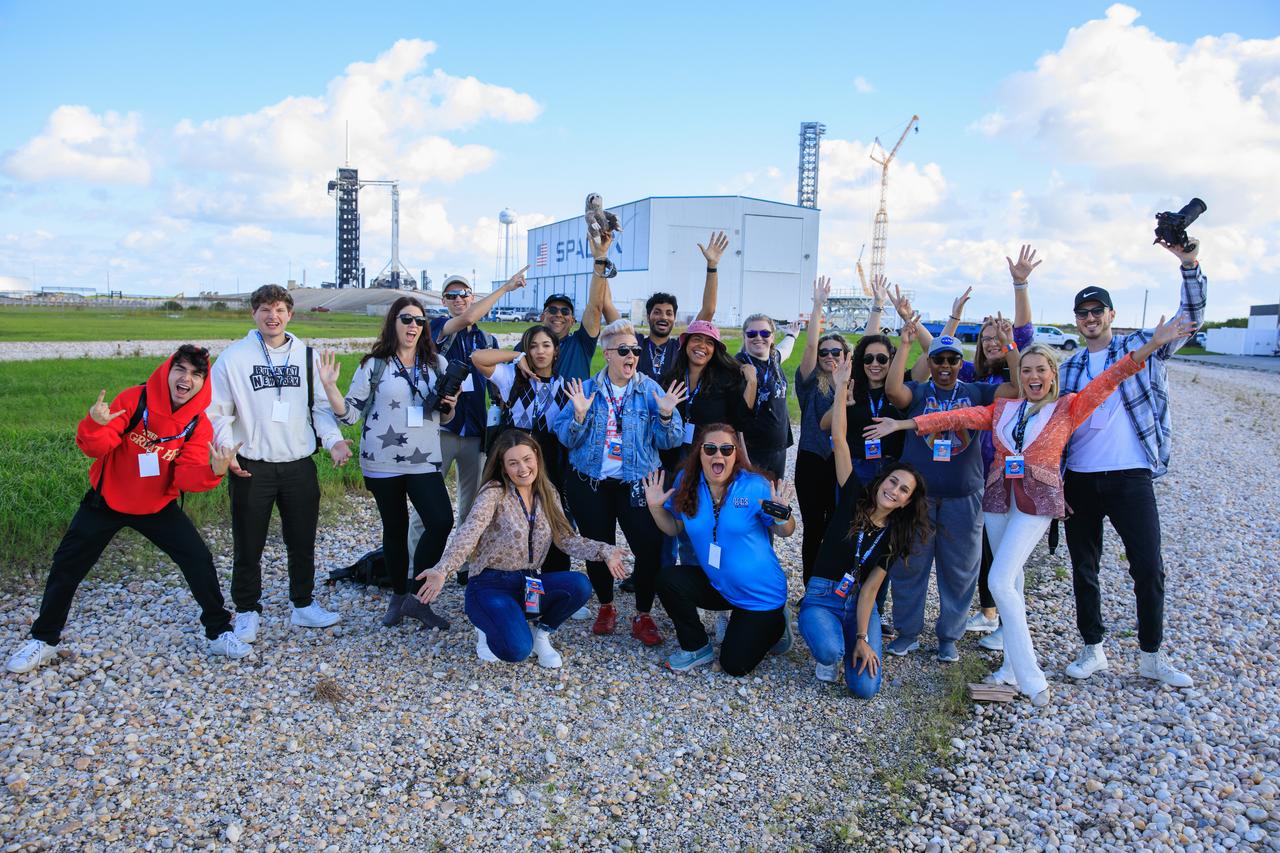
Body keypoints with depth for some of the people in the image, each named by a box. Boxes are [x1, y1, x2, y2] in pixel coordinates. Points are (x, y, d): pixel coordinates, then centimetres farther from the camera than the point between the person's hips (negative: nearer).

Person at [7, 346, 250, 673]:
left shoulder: (199, 424, -14)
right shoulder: (134, 400, -19)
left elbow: (186, 478, -21)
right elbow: (96, 449, -20)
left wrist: (212, 470, -43)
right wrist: (95, 426, -43)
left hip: (158, 506, 1)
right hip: (107, 500, -1)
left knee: (200, 561, -7)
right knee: (66, 567, 6)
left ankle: (219, 633, 10)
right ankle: (43, 640, 27)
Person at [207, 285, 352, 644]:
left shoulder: (308, 356, 5)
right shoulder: (234, 357, -3)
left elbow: (320, 406, 8)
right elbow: (218, 411, -1)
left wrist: (333, 439, -8)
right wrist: (226, 448, -16)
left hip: (300, 465, 3)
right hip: (251, 467, -2)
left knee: (303, 542, 13)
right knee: (248, 545, 7)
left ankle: (303, 605, 28)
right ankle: (247, 611, 23)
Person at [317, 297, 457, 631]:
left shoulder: (437, 363, 7)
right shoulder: (374, 365, 0)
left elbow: (445, 418, 16)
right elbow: (350, 413, -1)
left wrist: (450, 407, -6)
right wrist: (330, 386, -15)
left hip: (425, 461, 2)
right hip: (383, 463, -1)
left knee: (442, 521, -14)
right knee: (395, 528, 10)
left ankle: (416, 598, -1)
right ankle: (398, 595, 28)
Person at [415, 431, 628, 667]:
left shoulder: (548, 494, 5)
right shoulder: (494, 493, -13)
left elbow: (566, 539, 3)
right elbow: (469, 533, -29)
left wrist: (603, 551, -15)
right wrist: (442, 569, -46)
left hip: (530, 585, 5)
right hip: (491, 586, -5)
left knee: (579, 585, -23)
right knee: (517, 649, -29)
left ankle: (541, 635, 4)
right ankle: (490, 628, 8)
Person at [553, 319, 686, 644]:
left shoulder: (650, 389, 1)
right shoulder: (586, 389, 2)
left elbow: (667, 441, -4)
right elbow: (565, 438, -3)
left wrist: (665, 415, -22)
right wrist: (579, 416, -20)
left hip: (636, 483, -1)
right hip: (589, 483, 1)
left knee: (649, 546, -11)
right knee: (597, 546, 7)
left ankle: (643, 616, 8)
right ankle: (606, 607, 31)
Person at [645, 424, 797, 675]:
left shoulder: (755, 486, -21)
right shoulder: (687, 482, -10)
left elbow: (785, 532, -12)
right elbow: (673, 528, 2)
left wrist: (781, 514, -33)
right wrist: (656, 507, -16)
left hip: (760, 595, -4)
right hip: (716, 585, 4)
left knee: (735, 666, 0)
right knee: (668, 580, -22)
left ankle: (775, 624, 30)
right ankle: (696, 648, 2)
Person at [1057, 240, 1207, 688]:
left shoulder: (1142, 346, 4)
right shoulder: (1069, 367, 11)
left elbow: (1190, 317, -7)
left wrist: (1189, 265, -21)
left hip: (1131, 478, -3)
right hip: (1079, 480, 3)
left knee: (1149, 568, -1)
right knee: (1083, 569, 10)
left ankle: (1152, 656, 16)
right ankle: (1093, 649, 24)